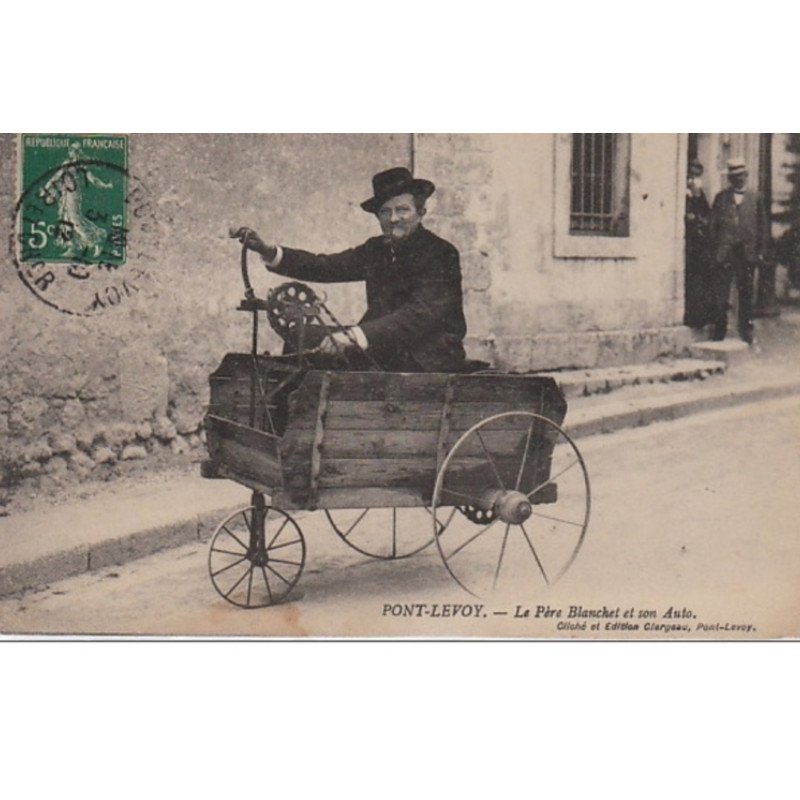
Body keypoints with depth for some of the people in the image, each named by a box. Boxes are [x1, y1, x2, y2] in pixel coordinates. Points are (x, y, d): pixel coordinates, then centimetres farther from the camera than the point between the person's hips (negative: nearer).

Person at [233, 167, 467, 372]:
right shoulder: (377, 249, 11)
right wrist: (269, 251, -10)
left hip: (429, 370, -6)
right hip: (382, 362, 6)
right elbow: (325, 267, 4)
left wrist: (354, 336, -35)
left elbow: (421, 313, -24)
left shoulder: (441, 255, -10)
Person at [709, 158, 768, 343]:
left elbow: (762, 225, 10)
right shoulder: (721, 198, 8)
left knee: (746, 293, 5)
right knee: (720, 293, -2)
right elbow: (713, 225, 8)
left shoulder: (755, 197, 9)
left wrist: (759, 250, 3)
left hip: (747, 253, 0)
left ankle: (746, 329, 13)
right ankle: (719, 330, 6)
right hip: (724, 252, 0)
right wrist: (716, 248, 0)